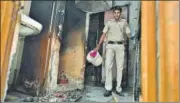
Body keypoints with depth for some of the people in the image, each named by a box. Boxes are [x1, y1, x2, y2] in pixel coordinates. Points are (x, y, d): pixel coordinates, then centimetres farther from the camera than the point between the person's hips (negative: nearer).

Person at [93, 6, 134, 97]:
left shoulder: (124, 22, 12)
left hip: (120, 46, 0)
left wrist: (132, 38, -8)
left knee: (119, 67, 0)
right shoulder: (109, 22, 11)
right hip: (110, 46, 0)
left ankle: (118, 89, 9)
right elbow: (104, 34, 7)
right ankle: (108, 89, -3)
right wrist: (98, 46, 3)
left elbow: (128, 34, 11)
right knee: (108, 66, -8)